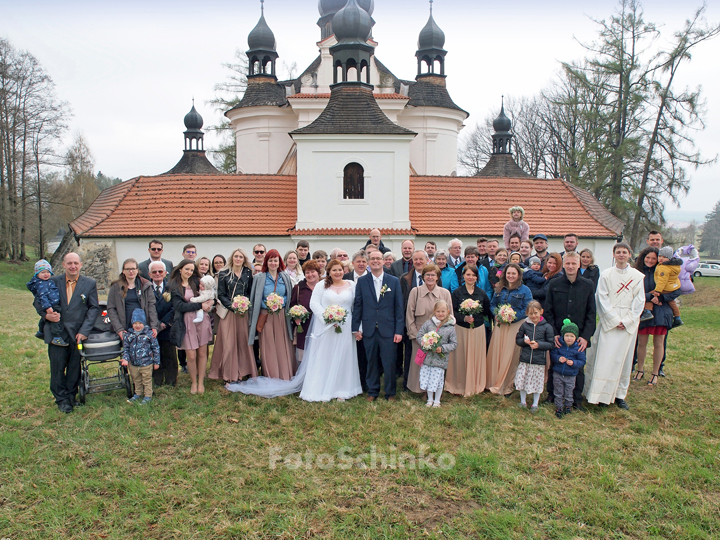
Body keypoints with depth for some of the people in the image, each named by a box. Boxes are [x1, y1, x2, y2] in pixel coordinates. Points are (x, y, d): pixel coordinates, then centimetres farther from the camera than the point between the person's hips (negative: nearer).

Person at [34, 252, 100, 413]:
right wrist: (45, 314, -12)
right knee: (57, 367, 4)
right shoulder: (52, 282, 4)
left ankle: (71, 396, 25)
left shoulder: (89, 284, 2)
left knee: (75, 368, 7)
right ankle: (61, 399, 19)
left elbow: (94, 308, 0)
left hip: (78, 333, 0)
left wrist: (84, 331, -9)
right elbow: (37, 302, 10)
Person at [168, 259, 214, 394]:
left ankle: (201, 382, 19)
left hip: (202, 320, 3)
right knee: (191, 355, 0)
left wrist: (210, 301, -5)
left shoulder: (196, 281, 9)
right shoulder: (174, 286, 0)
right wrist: (200, 305, -13)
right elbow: (179, 306, -9)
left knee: (202, 353, 5)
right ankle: (193, 382, 20)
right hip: (187, 322, -3)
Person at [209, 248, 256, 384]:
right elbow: (221, 295, 0)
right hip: (228, 312, -2)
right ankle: (230, 374, 5)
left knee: (243, 341, 4)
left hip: (243, 313, 2)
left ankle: (242, 372, 14)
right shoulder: (223, 274, 3)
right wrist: (232, 306, -13)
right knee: (229, 343, -3)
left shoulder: (248, 273, 8)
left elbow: (251, 292, 9)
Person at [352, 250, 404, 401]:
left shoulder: (394, 281, 3)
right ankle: (372, 391, 25)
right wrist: (356, 328, 2)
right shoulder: (362, 281, 5)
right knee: (371, 362, 10)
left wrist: (399, 331, -4)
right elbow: (357, 305, 6)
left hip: (388, 330, -1)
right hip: (369, 330, 1)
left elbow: (399, 307, 1)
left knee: (389, 363, 2)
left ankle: (390, 393, 19)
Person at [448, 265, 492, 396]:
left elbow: (487, 312, 10)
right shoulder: (457, 292, -1)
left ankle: (476, 385, 22)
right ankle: (460, 386, 15)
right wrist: (464, 318, -20)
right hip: (461, 329, -2)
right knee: (461, 357, 1)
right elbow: (453, 312, -5)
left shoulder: (482, 293, 5)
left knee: (477, 357, 6)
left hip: (478, 329, 2)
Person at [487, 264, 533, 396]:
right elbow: (492, 304, 17)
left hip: (516, 326, -4)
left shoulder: (525, 290, -2)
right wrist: (496, 315, -3)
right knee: (495, 354, 4)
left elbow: (527, 310, -6)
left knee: (510, 355, 0)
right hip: (500, 325, 4)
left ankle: (507, 386, 12)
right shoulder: (499, 289, 11)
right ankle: (494, 383, 18)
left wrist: (512, 317, -17)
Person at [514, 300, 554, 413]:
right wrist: (524, 341, -11)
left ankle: (535, 404, 25)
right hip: (525, 359, 2)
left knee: (537, 383, 7)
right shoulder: (524, 325, 1)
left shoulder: (547, 327, -6)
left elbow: (551, 344, -3)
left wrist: (539, 344, -16)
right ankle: (523, 401, 27)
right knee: (522, 380, 7)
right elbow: (517, 340, 10)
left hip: (539, 361, -2)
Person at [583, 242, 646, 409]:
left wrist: (626, 321, -7)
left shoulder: (638, 276, 4)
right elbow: (602, 299, -3)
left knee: (624, 359, 6)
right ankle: (602, 394, 3)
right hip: (609, 323, -1)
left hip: (629, 324, 1)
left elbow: (639, 301, 2)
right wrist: (615, 320, -10)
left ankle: (620, 395, 15)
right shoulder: (606, 274, 1)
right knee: (604, 358, -4)